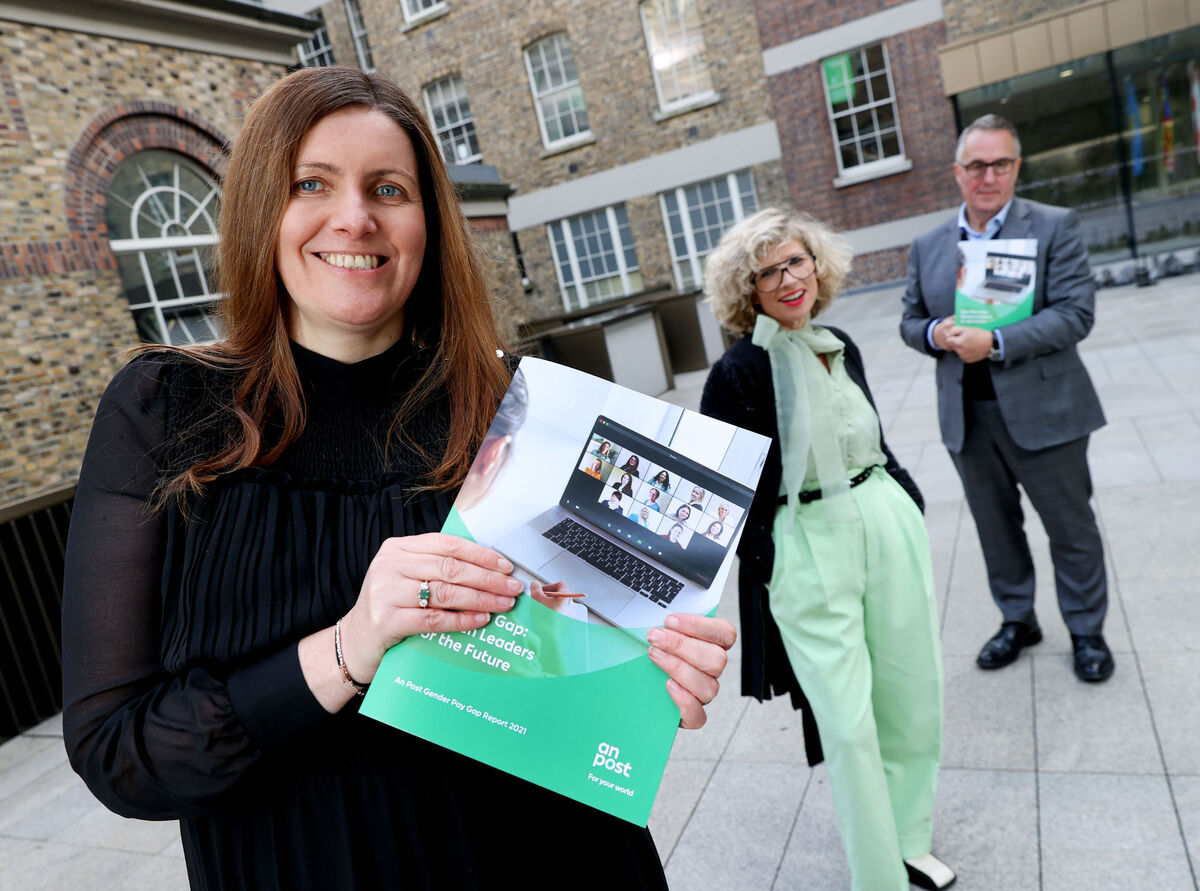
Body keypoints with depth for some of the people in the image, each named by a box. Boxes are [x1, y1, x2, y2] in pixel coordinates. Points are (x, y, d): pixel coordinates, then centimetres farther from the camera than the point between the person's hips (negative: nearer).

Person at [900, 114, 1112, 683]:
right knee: (996, 528, 16)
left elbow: (1076, 313, -13)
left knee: (1070, 527, 9)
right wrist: (935, 333, -10)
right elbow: (910, 321, 13)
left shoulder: (1056, 227, -4)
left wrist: (994, 342, -23)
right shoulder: (927, 246, 8)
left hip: (1042, 411, -3)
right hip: (966, 417, 4)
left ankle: (1087, 631, 29)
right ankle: (1017, 621, 35)